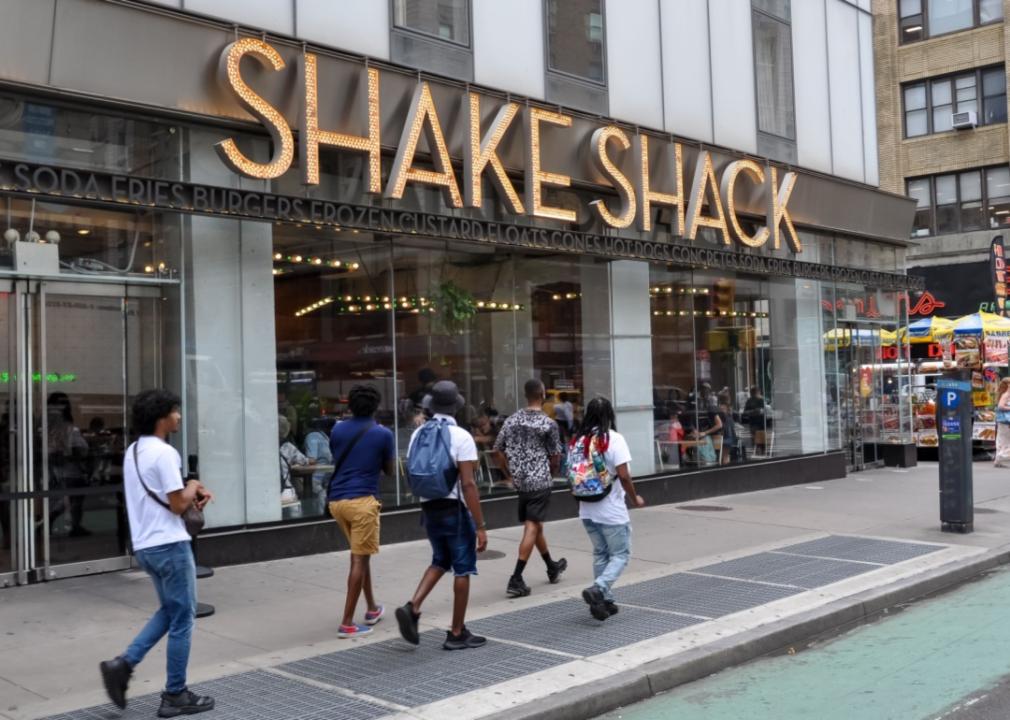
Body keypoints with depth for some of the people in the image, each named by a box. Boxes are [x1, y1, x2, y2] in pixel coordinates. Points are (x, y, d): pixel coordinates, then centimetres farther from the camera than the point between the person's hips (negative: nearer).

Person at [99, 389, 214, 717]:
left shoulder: (133, 451, 13)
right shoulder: (164, 453, -17)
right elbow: (178, 505, -18)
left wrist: (191, 491, 9)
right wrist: (193, 487, 1)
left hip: (145, 545, 9)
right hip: (169, 545, -9)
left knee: (169, 611, 21)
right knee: (182, 618, 2)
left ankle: (124, 664, 9)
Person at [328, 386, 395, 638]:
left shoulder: (338, 430, 8)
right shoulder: (383, 434, -3)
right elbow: (390, 471, 7)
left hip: (336, 500, 6)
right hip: (362, 500, -6)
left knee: (360, 555, 20)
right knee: (359, 560, -1)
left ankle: (372, 609, 31)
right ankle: (347, 623, -3)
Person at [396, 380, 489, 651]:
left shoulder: (419, 434, 2)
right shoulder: (461, 437, -15)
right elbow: (467, 484, -20)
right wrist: (480, 526, -18)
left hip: (429, 508, 6)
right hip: (455, 509, -6)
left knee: (440, 561, 22)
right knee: (462, 569, 7)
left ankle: (412, 607, 2)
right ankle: (457, 634, 14)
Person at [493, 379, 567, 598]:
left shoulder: (512, 420, 5)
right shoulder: (548, 424, -10)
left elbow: (497, 451, 6)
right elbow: (555, 457, -6)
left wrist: (509, 473, 14)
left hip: (520, 481, 6)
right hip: (540, 482, -6)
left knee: (536, 525, 19)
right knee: (531, 528, -5)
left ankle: (553, 568, 38)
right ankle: (516, 580, -11)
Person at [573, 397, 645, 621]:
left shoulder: (578, 441, 3)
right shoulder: (614, 439, -13)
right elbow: (623, 475, -17)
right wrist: (634, 498, -3)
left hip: (587, 509, 6)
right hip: (612, 510, -6)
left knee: (600, 554, 18)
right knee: (620, 555, 6)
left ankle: (605, 601, 19)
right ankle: (597, 589, -14)